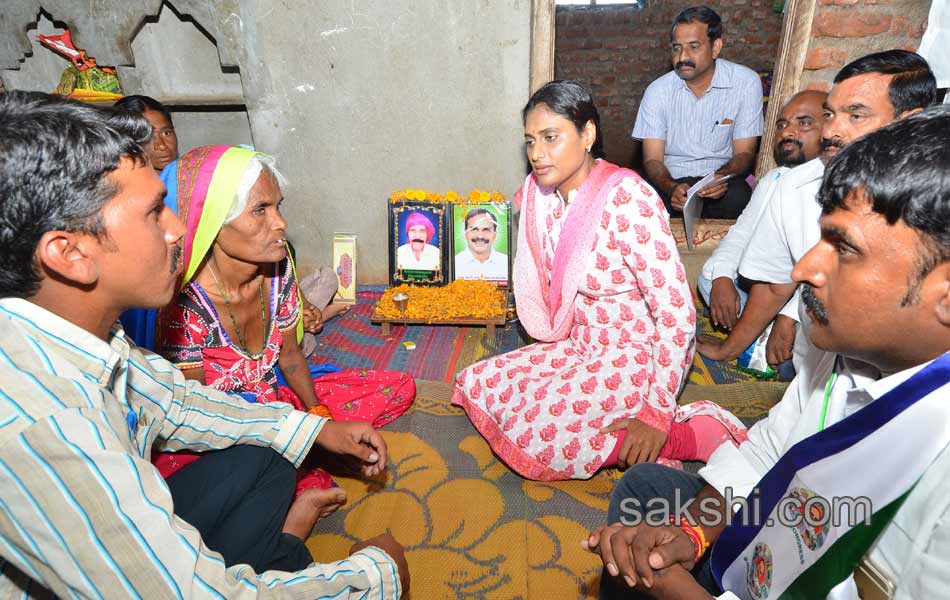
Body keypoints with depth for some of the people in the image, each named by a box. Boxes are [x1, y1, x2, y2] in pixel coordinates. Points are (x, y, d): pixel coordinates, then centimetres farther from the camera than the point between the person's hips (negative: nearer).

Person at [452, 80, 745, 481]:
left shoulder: (627, 200, -24)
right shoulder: (542, 195, -1)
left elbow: (678, 312, -25)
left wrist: (658, 415, -24)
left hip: (635, 357, -8)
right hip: (579, 346, 8)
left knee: (537, 439, -21)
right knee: (474, 384, 2)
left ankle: (693, 432, -8)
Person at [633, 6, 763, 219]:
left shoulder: (746, 83, -4)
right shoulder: (657, 90, -4)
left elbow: (744, 152, -2)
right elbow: (652, 159, -7)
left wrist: (722, 177, -26)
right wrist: (671, 188, -30)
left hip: (722, 178, 0)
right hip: (671, 179, 0)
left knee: (738, 198, -32)